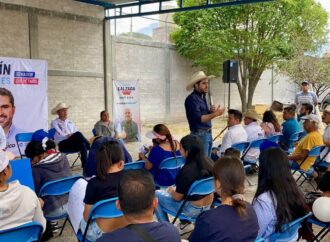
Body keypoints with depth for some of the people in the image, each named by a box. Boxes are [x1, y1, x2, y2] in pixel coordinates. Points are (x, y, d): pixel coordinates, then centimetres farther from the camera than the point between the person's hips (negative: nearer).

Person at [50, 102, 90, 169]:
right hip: (62, 145, -5)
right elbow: (59, 135, -9)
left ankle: (85, 165, -39)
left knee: (83, 144, -33)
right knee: (78, 134, -32)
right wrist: (69, 135, -18)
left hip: (73, 144, 5)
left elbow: (75, 132, 14)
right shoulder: (54, 123, 6)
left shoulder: (70, 122, 24)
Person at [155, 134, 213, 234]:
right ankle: (185, 224, 32)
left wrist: (171, 190, 7)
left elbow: (177, 197, -16)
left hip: (193, 210, -7)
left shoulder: (186, 171, -30)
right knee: (176, 189, 30)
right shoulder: (209, 162, -10)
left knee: (156, 195, 10)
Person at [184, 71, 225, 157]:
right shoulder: (192, 99, -14)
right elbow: (198, 118, -22)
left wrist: (211, 111, 0)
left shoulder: (202, 97, 14)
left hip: (208, 133, 9)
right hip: (199, 134, -9)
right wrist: (215, 114, -29)